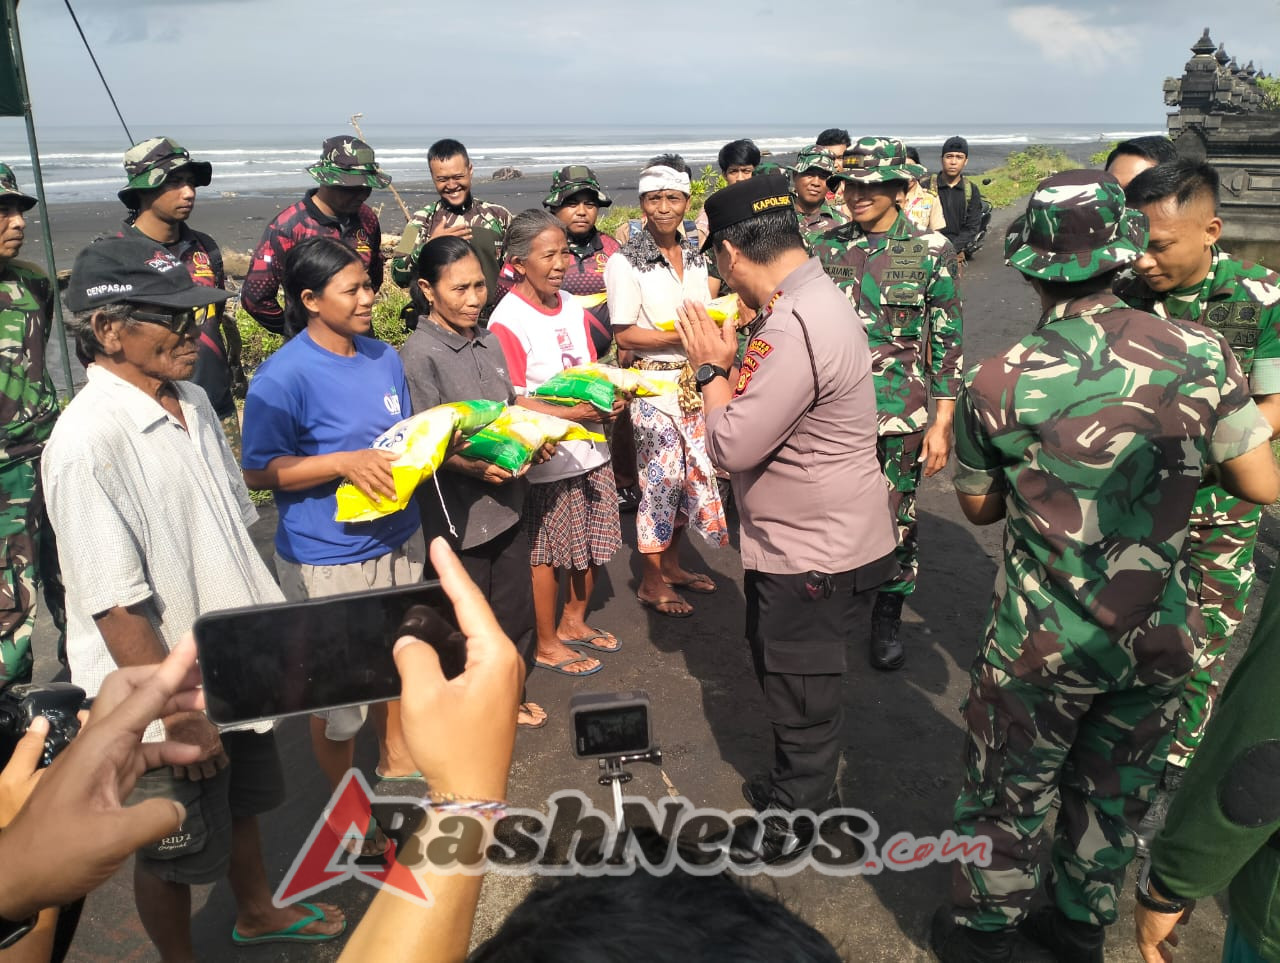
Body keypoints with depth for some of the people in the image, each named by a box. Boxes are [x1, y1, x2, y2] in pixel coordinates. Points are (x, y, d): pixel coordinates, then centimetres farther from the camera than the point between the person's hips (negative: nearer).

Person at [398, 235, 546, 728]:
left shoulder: (489, 341, 6)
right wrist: (474, 467, -29)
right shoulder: (419, 354, -14)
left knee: (516, 609, 18)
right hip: (459, 511, -6)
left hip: (507, 499, 7)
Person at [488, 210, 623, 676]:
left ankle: (573, 622, 39)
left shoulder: (573, 308, 7)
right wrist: (573, 412, -28)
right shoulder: (508, 320, -16)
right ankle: (547, 645, 25)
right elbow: (509, 403, -19)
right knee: (546, 552, 7)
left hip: (591, 449, 7)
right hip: (548, 458, -7)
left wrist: (609, 397, -7)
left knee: (595, 544, 17)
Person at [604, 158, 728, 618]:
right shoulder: (625, 262, -9)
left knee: (693, 472, 11)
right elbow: (624, 334, -13)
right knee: (660, 476, -3)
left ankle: (672, 563, 29)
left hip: (694, 380, 6)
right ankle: (651, 582, 12)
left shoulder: (694, 258, 11)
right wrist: (682, 337, -19)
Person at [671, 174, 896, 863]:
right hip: (800, 540, 10)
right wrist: (727, 361, -4)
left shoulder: (793, 329, -30)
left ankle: (794, 825, 34)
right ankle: (799, 785, 50)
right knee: (780, 668, 27)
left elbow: (730, 445, -28)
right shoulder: (812, 302, 5)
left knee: (801, 695, 11)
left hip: (814, 554, -10)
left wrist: (712, 367, -13)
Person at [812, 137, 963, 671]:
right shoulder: (825, 247, 4)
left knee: (898, 521, 7)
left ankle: (887, 621, 27)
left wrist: (942, 424, -5)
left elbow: (948, 342, -2)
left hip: (902, 416, -2)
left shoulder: (931, 251, -3)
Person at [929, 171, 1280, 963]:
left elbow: (979, 508, -1)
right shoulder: (1199, 356, -13)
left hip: (1045, 643, -2)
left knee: (1009, 795, 17)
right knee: (1117, 793, 23)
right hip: (1161, 637, 3)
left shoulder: (1000, 383, -16)